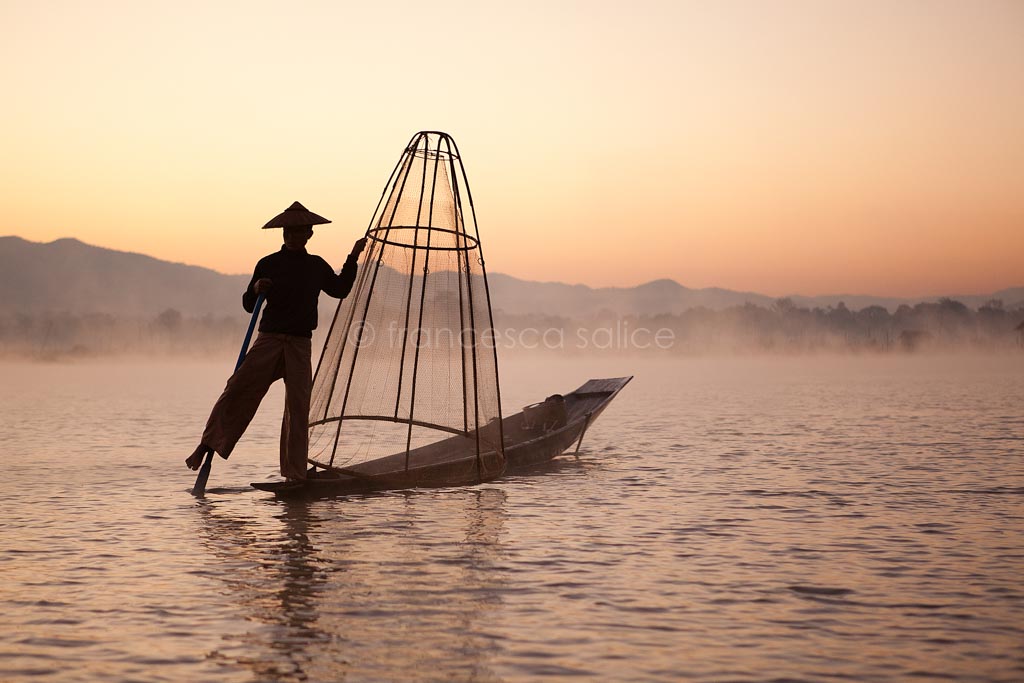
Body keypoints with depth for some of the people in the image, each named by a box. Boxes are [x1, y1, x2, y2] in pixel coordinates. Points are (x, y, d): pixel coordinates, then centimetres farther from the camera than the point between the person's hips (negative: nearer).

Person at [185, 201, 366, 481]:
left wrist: (353, 259, 21)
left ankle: (295, 475, 0)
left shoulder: (317, 266, 12)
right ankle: (206, 445, -2)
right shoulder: (268, 264, 6)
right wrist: (256, 289, -14)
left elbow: (340, 290, 28)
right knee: (237, 388, -13)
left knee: (298, 406, -3)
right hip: (269, 339, -1)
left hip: (300, 344, 1)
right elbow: (249, 305, 7)